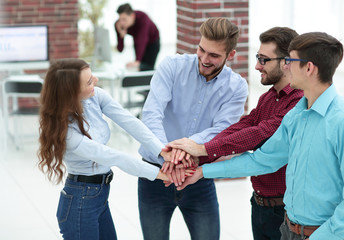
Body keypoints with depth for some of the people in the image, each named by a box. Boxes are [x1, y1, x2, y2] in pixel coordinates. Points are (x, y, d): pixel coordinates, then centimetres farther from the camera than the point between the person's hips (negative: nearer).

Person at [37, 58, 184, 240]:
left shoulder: (96, 96, -8)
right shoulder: (64, 131, -26)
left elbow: (129, 122, -17)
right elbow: (113, 157, -25)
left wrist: (164, 151, -30)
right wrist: (157, 173, -23)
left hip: (100, 196, 7)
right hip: (80, 202, -7)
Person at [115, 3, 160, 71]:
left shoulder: (142, 18, -38)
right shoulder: (118, 24, -26)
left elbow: (142, 40, -49)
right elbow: (120, 49, -25)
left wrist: (137, 62, -60)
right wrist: (122, 35, -44)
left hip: (152, 42, -4)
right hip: (137, 43, 4)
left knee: (148, 68, -16)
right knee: (141, 68, 0)